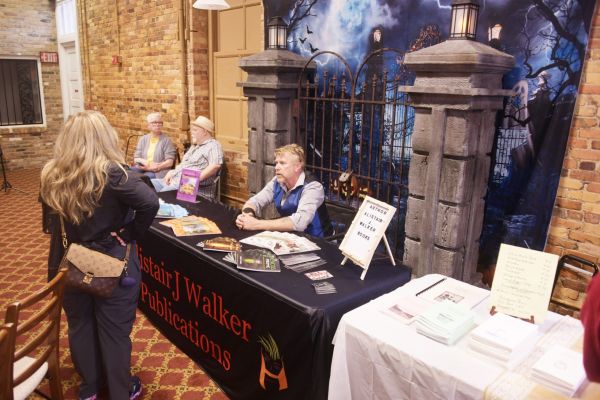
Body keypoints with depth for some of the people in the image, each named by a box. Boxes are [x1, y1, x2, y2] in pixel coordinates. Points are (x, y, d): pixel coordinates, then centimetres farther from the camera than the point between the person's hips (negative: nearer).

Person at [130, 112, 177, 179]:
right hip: (142, 168, 4)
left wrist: (156, 167, -18)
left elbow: (170, 162, -5)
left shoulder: (166, 140, 3)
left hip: (158, 172, -4)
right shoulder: (143, 139, 16)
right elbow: (136, 158, 12)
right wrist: (143, 161, -10)